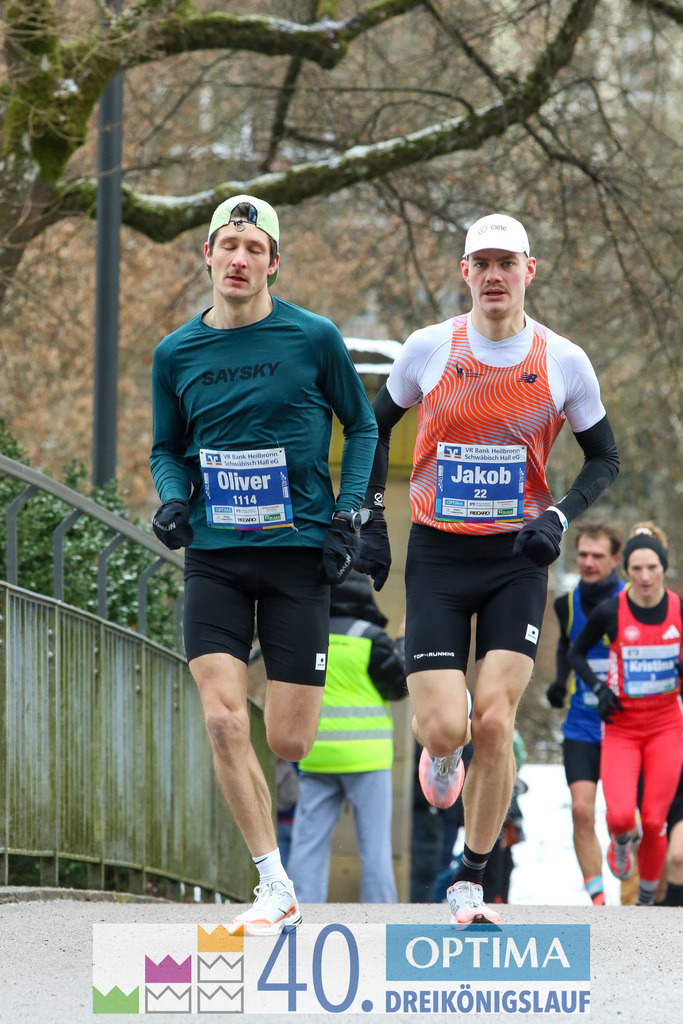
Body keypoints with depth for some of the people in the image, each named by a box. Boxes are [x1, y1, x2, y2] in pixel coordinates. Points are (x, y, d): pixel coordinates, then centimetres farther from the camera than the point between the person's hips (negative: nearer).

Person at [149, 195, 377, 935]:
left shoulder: (313, 339, -2)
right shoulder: (176, 354, 5)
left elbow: (362, 426, 9)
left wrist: (346, 516, -2)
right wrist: (172, 498, -4)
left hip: (298, 549, -2)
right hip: (214, 554, 2)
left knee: (287, 741, -3)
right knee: (223, 722, -13)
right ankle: (276, 888, -3)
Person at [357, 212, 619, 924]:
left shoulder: (563, 362, -3)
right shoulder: (429, 349, -3)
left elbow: (604, 458, 10)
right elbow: (376, 426, 14)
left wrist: (558, 517, -8)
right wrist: (372, 522, 6)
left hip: (516, 560, 0)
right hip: (437, 557, 0)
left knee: (494, 723, -11)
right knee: (444, 727, -11)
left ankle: (470, 881, 5)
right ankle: (442, 752, 29)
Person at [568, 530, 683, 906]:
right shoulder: (610, 611, -10)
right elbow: (576, 654, 5)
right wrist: (599, 688, -9)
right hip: (621, 728, -1)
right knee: (620, 816, -19)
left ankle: (646, 899, 18)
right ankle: (621, 842, 20)